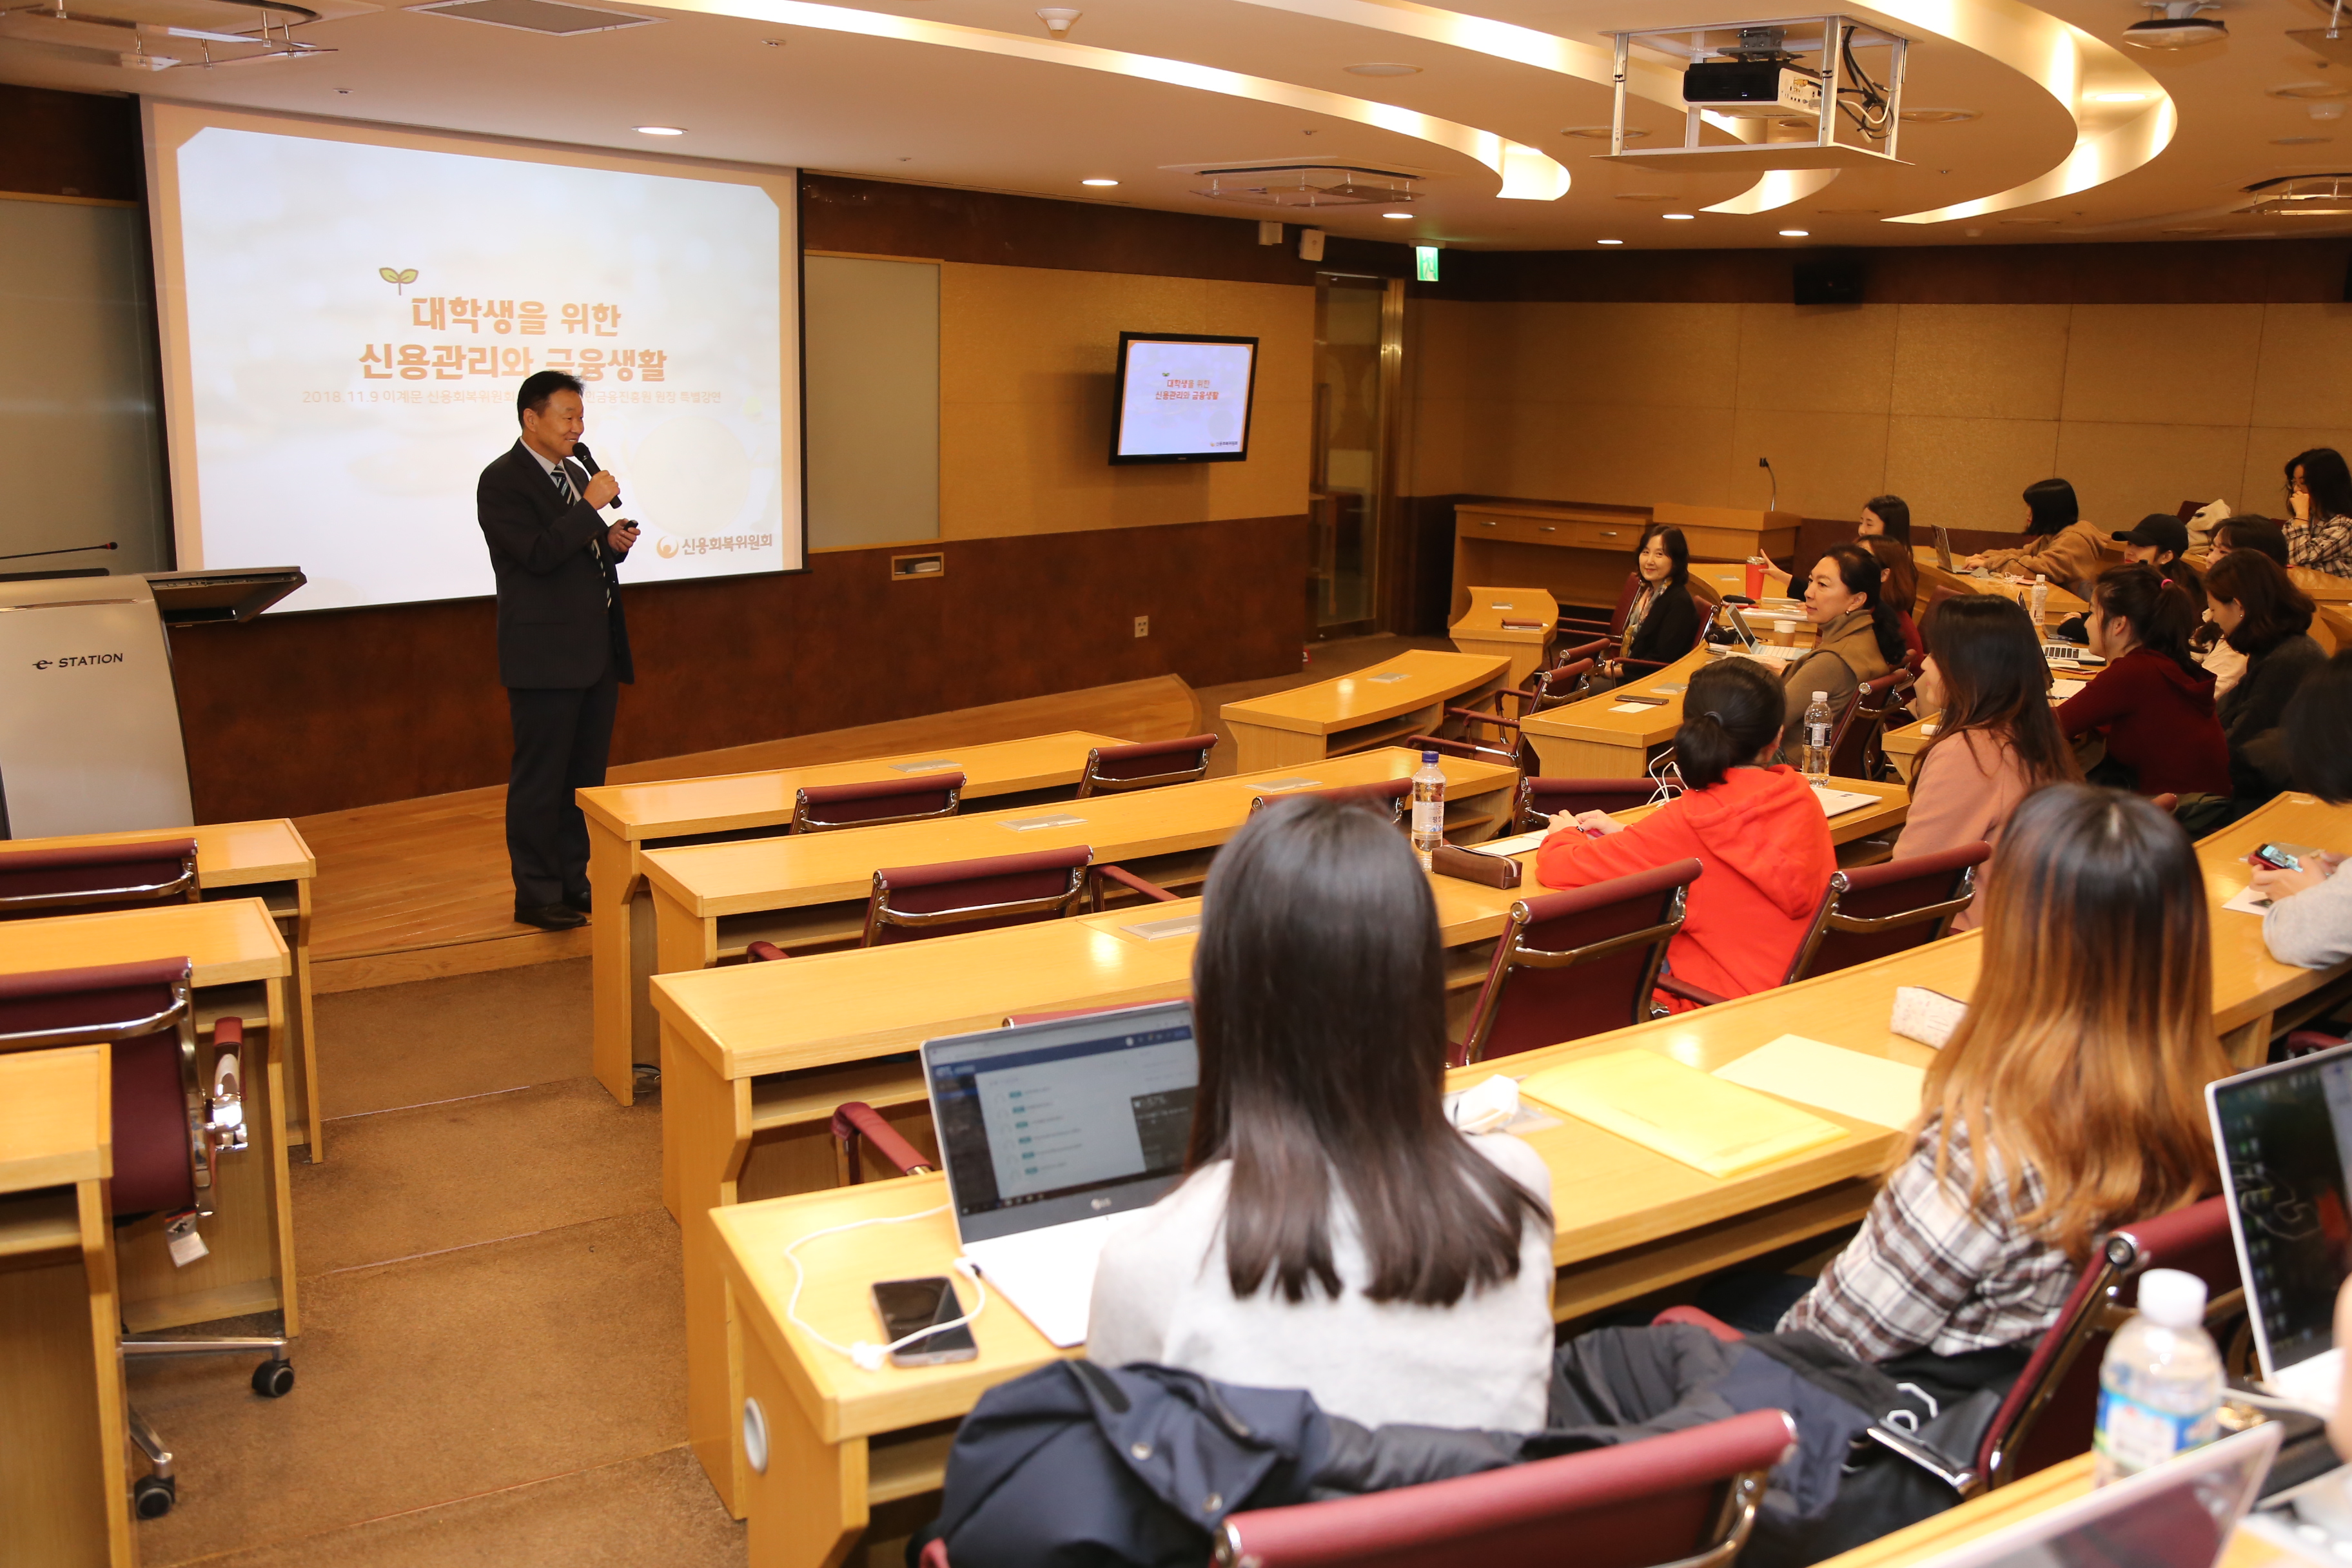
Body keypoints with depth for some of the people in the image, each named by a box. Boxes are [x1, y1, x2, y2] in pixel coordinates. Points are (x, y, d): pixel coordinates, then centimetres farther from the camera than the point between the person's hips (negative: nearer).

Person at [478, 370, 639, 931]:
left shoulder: (576, 472, 15)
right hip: (546, 656, -8)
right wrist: (591, 506, -20)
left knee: (586, 774, 14)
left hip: (597, 652, 8)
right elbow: (539, 554, -22)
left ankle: (574, 881, 24)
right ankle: (536, 894, 8)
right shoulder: (502, 481, -10)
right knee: (540, 779, 0)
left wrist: (614, 544, 2)